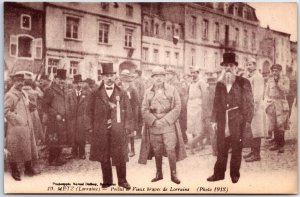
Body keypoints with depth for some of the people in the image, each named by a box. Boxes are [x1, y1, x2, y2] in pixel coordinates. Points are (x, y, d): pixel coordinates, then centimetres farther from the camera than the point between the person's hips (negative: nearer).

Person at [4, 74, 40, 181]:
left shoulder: (24, 94, 14)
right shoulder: (9, 95, -11)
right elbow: (6, 111, -15)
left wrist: (31, 107, 2)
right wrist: (17, 118, -19)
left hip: (27, 126, 8)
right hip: (16, 128, -8)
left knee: (28, 147, 13)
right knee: (15, 150, 2)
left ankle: (29, 169, 26)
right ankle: (15, 171, 15)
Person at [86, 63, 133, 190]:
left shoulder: (122, 94, 7)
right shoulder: (95, 94, 7)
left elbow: (128, 112, 6)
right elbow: (89, 111, 7)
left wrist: (127, 127, -1)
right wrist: (91, 127, 0)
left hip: (119, 131, 0)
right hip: (101, 131, 1)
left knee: (120, 156, 1)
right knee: (104, 157, 7)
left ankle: (122, 180, 15)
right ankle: (107, 181, 19)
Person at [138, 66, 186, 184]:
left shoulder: (172, 90, 3)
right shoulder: (148, 92, 9)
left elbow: (177, 108, -3)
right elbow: (144, 110, 4)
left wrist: (165, 120, -11)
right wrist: (154, 121, -11)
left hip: (169, 124, -2)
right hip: (153, 126, 2)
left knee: (171, 150, -8)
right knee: (157, 151, 7)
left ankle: (173, 174, 4)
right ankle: (159, 174, 21)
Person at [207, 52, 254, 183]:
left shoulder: (243, 83, 1)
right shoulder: (219, 84, 12)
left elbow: (249, 102, 0)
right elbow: (216, 103, 12)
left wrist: (248, 120, -6)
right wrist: (214, 120, 8)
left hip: (237, 120, -3)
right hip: (222, 120, 3)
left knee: (236, 148, 4)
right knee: (221, 148, 5)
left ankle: (235, 174, 16)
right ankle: (219, 174, 13)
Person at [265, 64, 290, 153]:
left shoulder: (285, 79, 2)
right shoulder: (270, 80, 12)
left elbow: (286, 90, -11)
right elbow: (266, 92, 16)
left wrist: (278, 82, -14)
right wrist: (267, 99, 0)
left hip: (281, 103, -4)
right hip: (271, 104, 4)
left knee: (280, 125, -11)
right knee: (273, 125, 4)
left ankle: (281, 146, -5)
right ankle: (277, 143, 15)